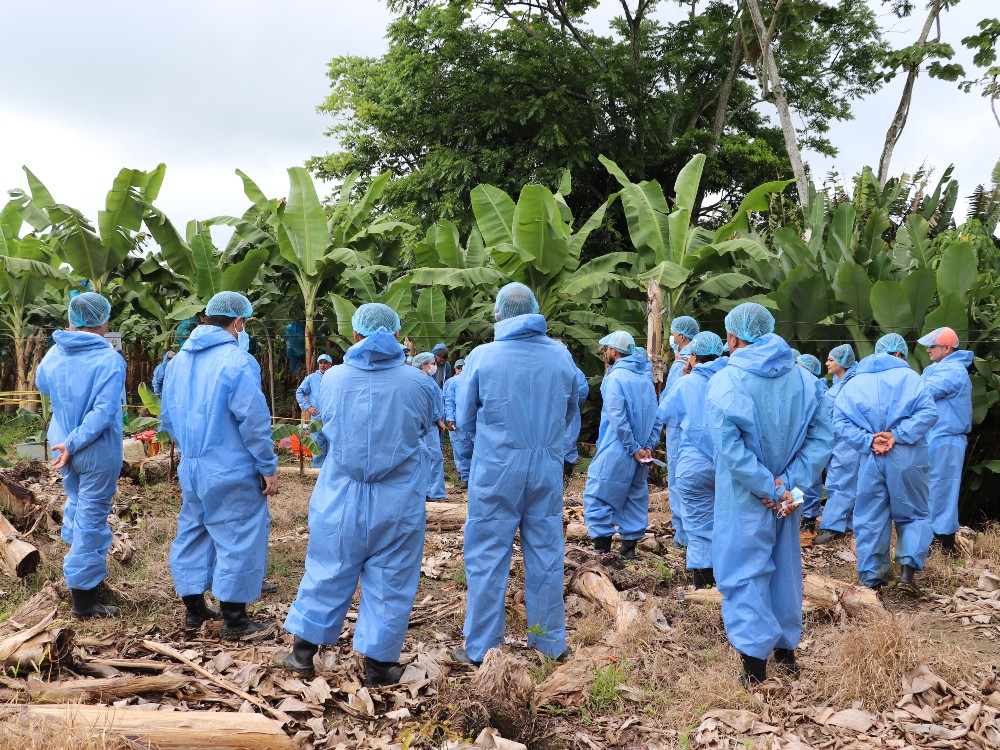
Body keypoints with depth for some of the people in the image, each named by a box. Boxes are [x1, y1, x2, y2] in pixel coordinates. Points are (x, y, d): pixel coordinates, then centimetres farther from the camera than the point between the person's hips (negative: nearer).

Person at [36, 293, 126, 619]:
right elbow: (104, 412, -26)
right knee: (92, 516, 4)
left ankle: (76, 554, 42)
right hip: (98, 451, -6)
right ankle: (83, 598, 12)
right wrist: (73, 444, -21)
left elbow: (42, 386, 19)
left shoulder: (54, 354, -2)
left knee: (76, 500, 29)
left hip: (60, 443, 6)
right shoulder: (110, 359, -20)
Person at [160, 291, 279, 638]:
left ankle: (193, 607, 28)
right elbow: (254, 421, -18)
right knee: (237, 537, 3)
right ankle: (234, 619, 9)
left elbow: (168, 417, 17)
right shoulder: (237, 361, -16)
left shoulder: (180, 360, 9)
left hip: (190, 467, 8)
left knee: (192, 532, 18)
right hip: (231, 471, -7)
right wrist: (269, 468, -10)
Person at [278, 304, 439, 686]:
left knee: (326, 572, 14)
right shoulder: (418, 383, -9)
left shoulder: (333, 378, -5)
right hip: (398, 501, -1)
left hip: (340, 497, 2)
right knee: (389, 581, 9)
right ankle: (378, 665, 17)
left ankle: (303, 651, 25)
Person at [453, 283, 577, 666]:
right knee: (546, 555, 12)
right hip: (548, 468, 3)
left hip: (496, 468, -3)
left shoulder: (482, 356, -9)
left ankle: (481, 649, 14)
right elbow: (570, 411, 14)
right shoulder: (561, 355, -1)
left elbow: (465, 420, 1)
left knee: (488, 557, 6)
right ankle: (550, 642, 23)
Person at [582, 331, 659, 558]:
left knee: (598, 494, 1)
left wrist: (634, 448, -13)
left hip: (616, 452, -7)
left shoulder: (615, 378, -11)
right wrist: (647, 446, 0)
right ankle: (629, 545, 16)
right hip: (640, 454, 7)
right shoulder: (646, 380, 11)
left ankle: (602, 541, -1)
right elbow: (655, 417, 6)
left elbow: (618, 420, -18)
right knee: (635, 497, 12)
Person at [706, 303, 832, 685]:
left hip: (743, 500, -5)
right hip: (785, 498, 5)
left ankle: (755, 658, 8)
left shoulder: (725, 381, -13)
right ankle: (786, 647, 32)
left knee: (743, 572, 6)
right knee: (785, 568, 18)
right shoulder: (802, 378, 1)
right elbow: (820, 438, -5)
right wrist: (787, 484, -10)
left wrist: (768, 489, -16)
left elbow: (730, 447, -22)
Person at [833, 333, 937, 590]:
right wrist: (898, 436, -14)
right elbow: (928, 412, -13)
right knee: (913, 514, 13)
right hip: (906, 460, -2)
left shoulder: (854, 382, 9)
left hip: (870, 461, 2)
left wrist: (868, 441, -9)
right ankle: (908, 565, -2)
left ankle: (871, 576, 12)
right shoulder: (908, 376, 1)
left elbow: (840, 421, -2)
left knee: (870, 519, 10)